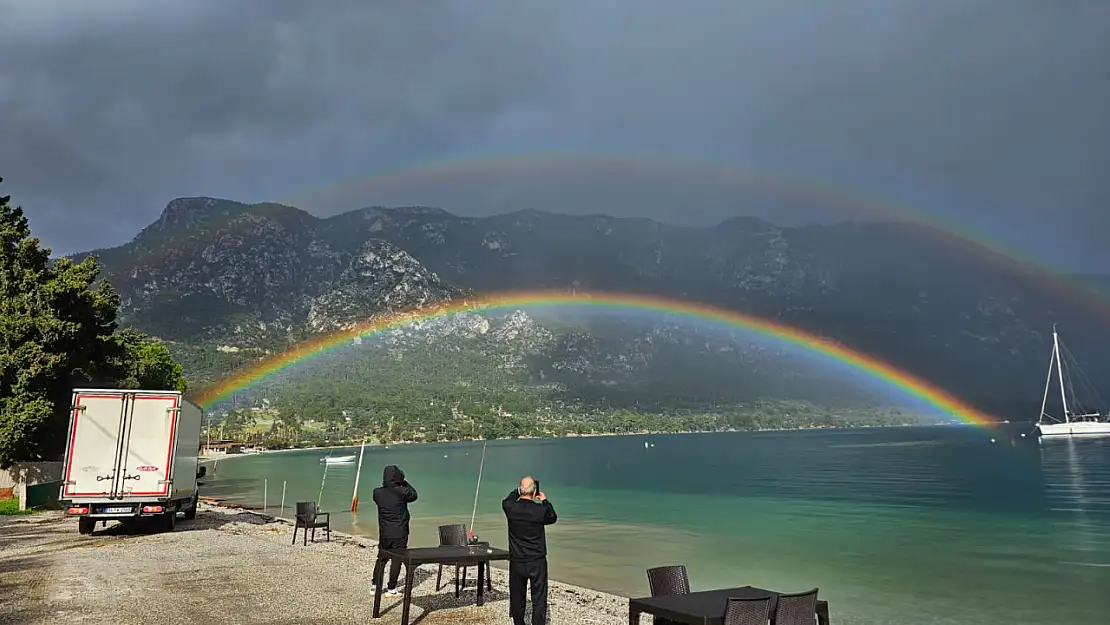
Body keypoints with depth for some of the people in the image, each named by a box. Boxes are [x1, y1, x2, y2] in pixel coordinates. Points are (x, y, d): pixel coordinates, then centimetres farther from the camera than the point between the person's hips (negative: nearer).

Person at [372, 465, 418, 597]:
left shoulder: (377, 493, -7)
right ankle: (391, 589, 10)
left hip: (384, 533, 4)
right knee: (396, 560, 6)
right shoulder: (402, 492, -17)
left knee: (381, 559, 17)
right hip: (399, 534, -4)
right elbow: (414, 495, 2)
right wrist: (404, 483, 6)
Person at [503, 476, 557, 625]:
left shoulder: (510, 508, -9)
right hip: (537, 562, -2)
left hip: (516, 562, 3)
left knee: (517, 598, 16)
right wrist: (545, 501, 20)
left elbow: (507, 500, 17)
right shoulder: (541, 510, -15)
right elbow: (553, 517, 8)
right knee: (539, 600, 3)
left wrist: (517, 491, 31)